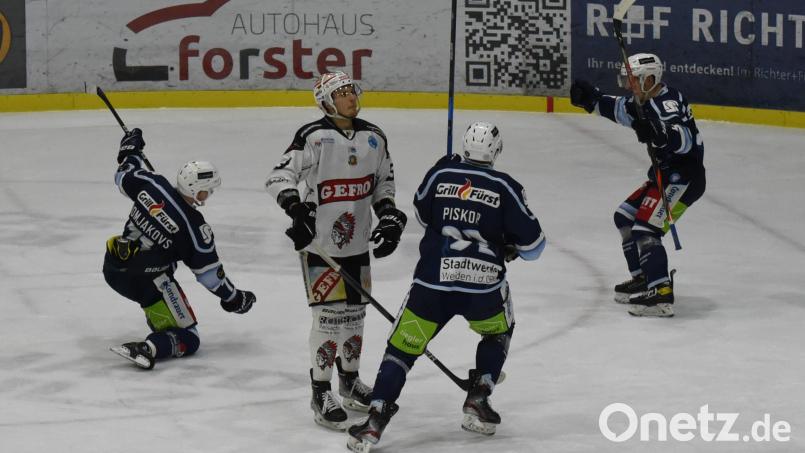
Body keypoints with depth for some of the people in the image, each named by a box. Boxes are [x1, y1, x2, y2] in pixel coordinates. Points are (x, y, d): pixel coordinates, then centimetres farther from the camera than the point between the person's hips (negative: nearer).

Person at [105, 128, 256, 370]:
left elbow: (124, 177, 14)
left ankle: (157, 323, 46)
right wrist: (232, 298, 6)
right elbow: (209, 273, -9)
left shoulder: (151, 185, -7)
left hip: (112, 266, 7)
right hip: (142, 280, -7)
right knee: (188, 340, -1)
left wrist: (130, 150, 32)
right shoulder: (195, 228, -17)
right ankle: (147, 349, -27)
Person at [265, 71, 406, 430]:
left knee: (355, 312, 16)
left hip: (358, 241, 6)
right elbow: (279, 177, -19)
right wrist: (296, 209, -33)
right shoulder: (314, 137, -15)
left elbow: (384, 180, 18)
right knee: (329, 314, -7)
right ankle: (321, 394, 4)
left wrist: (390, 216, 6)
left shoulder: (374, 138, 5)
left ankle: (349, 380, 34)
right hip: (320, 242, -6)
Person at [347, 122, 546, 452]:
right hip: (484, 284, 0)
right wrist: (512, 247, 23)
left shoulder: (440, 174, 4)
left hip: (432, 280, 1)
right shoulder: (505, 187, 0)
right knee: (497, 333, 29)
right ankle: (477, 402, 21)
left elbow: (423, 214, 21)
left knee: (402, 347, 6)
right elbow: (532, 242, 2)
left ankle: (375, 422, -7)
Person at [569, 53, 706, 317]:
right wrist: (591, 99, 15)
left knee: (645, 230, -20)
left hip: (684, 177, -11)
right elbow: (619, 108, 26)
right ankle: (644, 278, 27)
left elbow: (684, 140, -36)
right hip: (666, 174, 11)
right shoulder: (646, 101, 9)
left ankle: (661, 296, -26)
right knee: (625, 218, 19)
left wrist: (659, 134, -52)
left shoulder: (667, 103, -22)